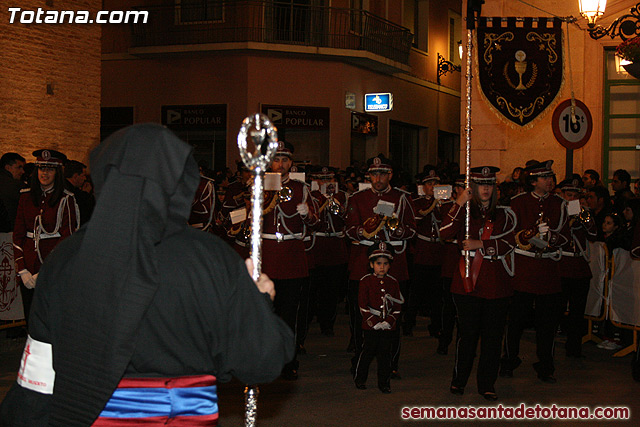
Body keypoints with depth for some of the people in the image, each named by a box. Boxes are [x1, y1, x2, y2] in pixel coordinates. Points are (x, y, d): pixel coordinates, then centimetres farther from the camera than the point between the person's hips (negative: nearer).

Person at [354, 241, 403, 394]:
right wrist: (373, 322, -12)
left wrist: (389, 321, -7)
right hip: (370, 326, -2)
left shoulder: (393, 282, 7)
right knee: (368, 352, 3)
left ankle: (384, 382, 15)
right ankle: (360, 379, 20)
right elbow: (362, 304, -5)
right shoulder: (366, 281, -2)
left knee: (385, 354, 6)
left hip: (388, 326, 2)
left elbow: (398, 305, 6)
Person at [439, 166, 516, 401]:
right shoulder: (464, 212, 7)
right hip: (469, 281, -1)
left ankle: (487, 384, 14)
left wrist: (480, 244, -14)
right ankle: (459, 380, 16)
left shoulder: (504, 214, 10)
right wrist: (459, 204, -16)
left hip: (496, 283, 1)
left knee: (492, 335, 3)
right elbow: (445, 233, -11)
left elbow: (507, 245, -3)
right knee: (467, 333, 1)